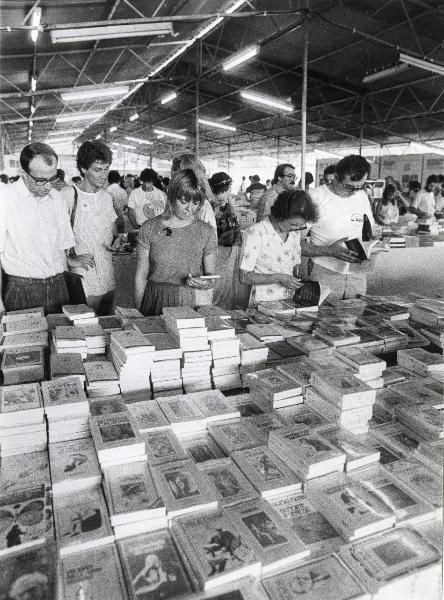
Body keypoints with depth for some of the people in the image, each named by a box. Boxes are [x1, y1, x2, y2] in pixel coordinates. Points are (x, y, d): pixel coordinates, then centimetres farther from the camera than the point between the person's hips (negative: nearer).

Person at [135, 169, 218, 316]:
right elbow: (141, 276, 1)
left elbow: (211, 275, 7)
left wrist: (206, 284, -15)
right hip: (154, 302, 0)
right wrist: (139, 312, -1)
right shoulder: (149, 228, -3)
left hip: (190, 303, 1)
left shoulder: (207, 232, 0)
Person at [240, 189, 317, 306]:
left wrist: (300, 282, -2)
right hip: (263, 303, -6)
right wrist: (278, 278, -19)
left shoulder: (295, 232, 8)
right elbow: (244, 277, -12)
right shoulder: (256, 232, -12)